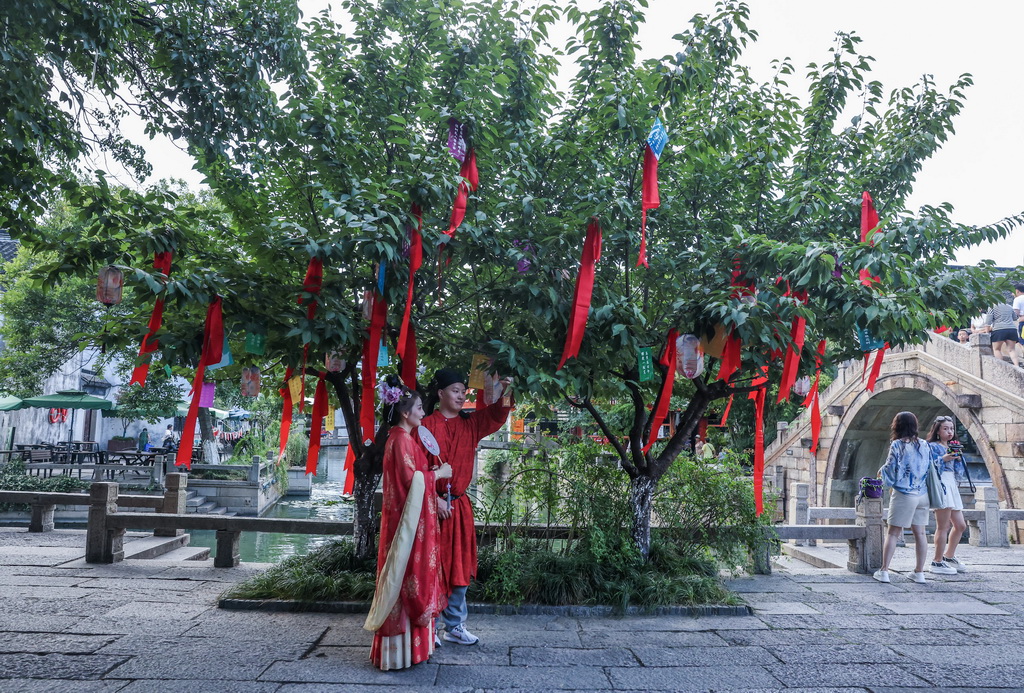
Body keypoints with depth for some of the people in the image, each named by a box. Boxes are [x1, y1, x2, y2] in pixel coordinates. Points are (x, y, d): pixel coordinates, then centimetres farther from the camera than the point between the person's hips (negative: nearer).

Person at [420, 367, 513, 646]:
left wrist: (504, 393, -25)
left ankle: (454, 626, 23)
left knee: (460, 568, 11)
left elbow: (495, 415, -6)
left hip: (460, 506, 5)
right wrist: (434, 498, -15)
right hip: (433, 505, -5)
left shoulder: (470, 424, 9)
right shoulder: (427, 425, -6)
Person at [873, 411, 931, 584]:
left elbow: (891, 470, -11)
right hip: (922, 494, 5)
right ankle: (919, 572, 16)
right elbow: (931, 469, 11)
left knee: (893, 532, 0)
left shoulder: (897, 445, -10)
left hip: (903, 494, -5)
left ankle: (884, 571, 1)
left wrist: (881, 471, 9)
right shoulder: (925, 445, 6)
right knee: (920, 533, 11)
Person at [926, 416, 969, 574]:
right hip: (940, 485, -9)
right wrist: (943, 459, -18)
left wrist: (958, 458, 1)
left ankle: (948, 557, 27)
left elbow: (959, 474, 16)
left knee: (960, 525, 11)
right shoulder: (932, 447, -2)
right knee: (943, 526, -9)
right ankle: (937, 562, -3)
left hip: (952, 487, 9)